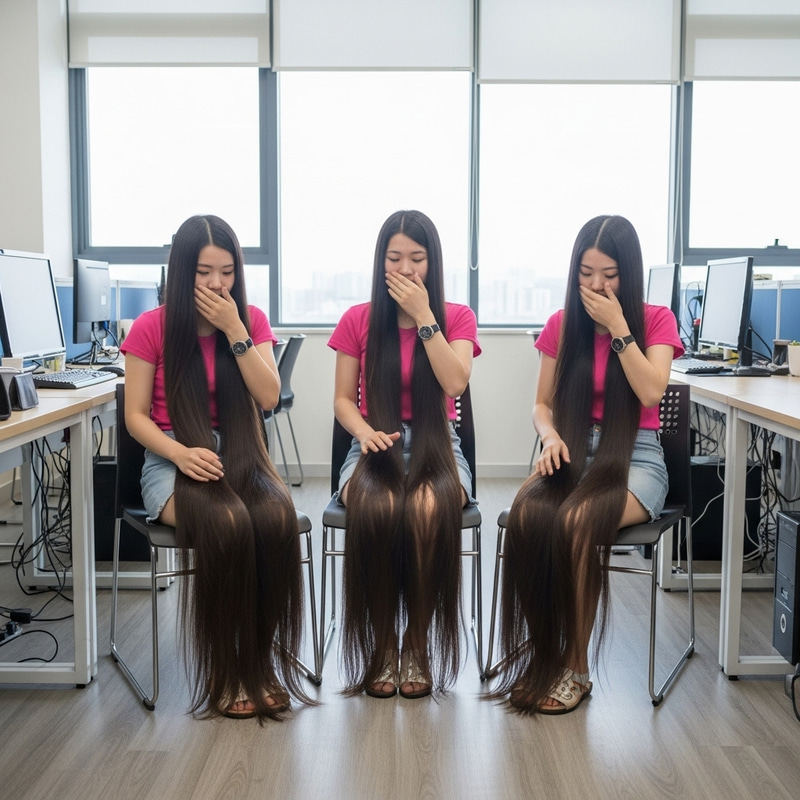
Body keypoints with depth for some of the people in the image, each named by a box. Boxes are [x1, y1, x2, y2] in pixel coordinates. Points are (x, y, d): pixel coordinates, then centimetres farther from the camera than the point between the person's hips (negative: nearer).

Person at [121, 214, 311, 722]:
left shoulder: (252, 320, 6)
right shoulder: (152, 328, -2)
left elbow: (268, 397, -4)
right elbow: (136, 416, -2)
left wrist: (233, 330, -12)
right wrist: (180, 452, -20)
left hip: (240, 455, 3)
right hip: (174, 461, -2)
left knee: (277, 518, -32)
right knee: (226, 523, -35)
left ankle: (260, 663, -16)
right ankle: (228, 673, -18)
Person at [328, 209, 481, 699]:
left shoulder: (458, 318, 6)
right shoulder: (358, 321, 7)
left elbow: (454, 383, -12)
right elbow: (342, 400, 7)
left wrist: (423, 315, -11)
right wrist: (365, 432, -14)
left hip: (437, 444, 0)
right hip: (376, 445, 1)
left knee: (429, 508, -36)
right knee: (376, 508, -36)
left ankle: (417, 645, -18)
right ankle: (381, 647, -17)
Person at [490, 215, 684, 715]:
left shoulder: (656, 320, 2)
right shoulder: (563, 325, 9)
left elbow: (651, 392, -14)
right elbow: (543, 405, 12)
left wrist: (617, 326, -13)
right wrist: (551, 437, -10)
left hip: (635, 456, -2)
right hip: (573, 452, 3)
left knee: (576, 521, -35)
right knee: (527, 515, -33)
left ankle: (575, 667, -18)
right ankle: (542, 656, -18)